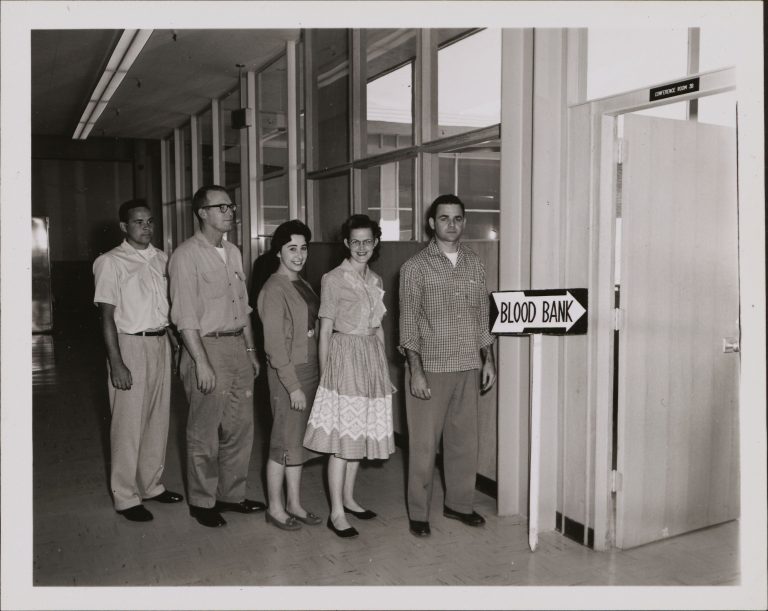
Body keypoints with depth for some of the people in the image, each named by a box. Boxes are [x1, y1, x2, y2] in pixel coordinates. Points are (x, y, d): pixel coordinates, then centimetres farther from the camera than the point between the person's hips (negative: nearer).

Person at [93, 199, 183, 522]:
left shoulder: (161, 259, 10)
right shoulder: (110, 262, -6)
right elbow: (107, 316, -10)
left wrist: (175, 344, 9)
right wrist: (116, 363, -15)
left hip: (160, 342, 6)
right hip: (130, 345, -6)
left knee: (159, 418, 12)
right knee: (129, 423, 0)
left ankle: (151, 484, 27)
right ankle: (126, 497, 14)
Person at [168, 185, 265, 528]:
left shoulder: (232, 252, 13)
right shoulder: (187, 255, -9)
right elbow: (185, 315, -14)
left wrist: (251, 350, 15)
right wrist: (202, 362, -19)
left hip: (238, 346, 7)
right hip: (207, 347, -7)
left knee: (240, 428, 13)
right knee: (204, 434, 4)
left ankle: (231, 494, 28)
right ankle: (202, 502, 20)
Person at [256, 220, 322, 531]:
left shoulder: (303, 285, 11)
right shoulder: (274, 289, -15)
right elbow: (274, 344, -18)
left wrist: (316, 374, 10)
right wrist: (293, 386, -20)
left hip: (309, 369, 8)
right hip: (287, 374, -8)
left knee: (299, 441, 15)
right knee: (284, 442, 3)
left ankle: (294, 504, 27)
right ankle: (275, 508, 19)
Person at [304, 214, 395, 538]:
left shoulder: (375, 280, 12)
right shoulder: (332, 279, -6)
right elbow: (325, 330, -6)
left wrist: (385, 368, 15)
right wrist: (324, 373, -8)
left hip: (372, 357, 6)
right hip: (344, 357, -6)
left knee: (360, 433, 12)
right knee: (342, 437, -4)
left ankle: (348, 499, 27)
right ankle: (337, 513, 4)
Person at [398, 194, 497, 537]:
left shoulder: (475, 265, 9)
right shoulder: (415, 267, -5)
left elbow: (483, 316, 14)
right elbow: (408, 323, -7)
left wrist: (488, 359, 9)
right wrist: (416, 370, -12)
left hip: (468, 367, 4)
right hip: (430, 367, -4)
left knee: (464, 440, 12)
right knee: (424, 444, 2)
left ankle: (459, 503, 28)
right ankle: (418, 513, 16)